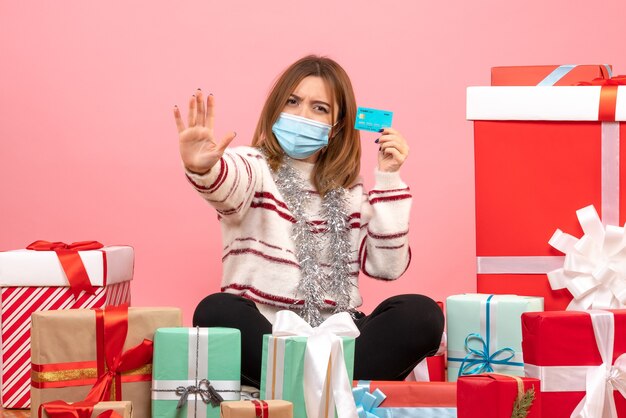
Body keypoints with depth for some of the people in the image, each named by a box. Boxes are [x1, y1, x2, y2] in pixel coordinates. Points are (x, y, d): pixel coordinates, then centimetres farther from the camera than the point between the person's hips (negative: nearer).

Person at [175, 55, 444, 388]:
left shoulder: (349, 192, 15)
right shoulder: (255, 167, 3)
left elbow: (386, 266, 3)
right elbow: (228, 185, -24)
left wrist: (388, 179, 0)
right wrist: (202, 169, -48)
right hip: (260, 337, -3)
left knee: (421, 313, -21)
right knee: (217, 312, -34)